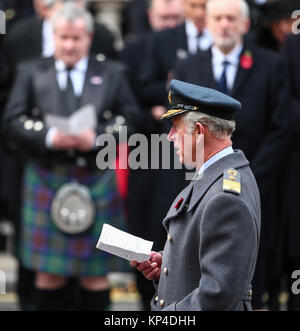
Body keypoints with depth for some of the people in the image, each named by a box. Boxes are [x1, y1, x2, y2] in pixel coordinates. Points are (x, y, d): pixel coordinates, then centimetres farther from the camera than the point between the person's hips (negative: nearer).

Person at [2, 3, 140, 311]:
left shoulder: (112, 73, 10)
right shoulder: (30, 72, 9)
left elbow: (130, 118, 2)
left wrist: (97, 137, -15)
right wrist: (48, 137, -16)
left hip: (96, 179, 0)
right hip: (47, 179, 0)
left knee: (95, 273, 3)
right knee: (49, 273, 1)